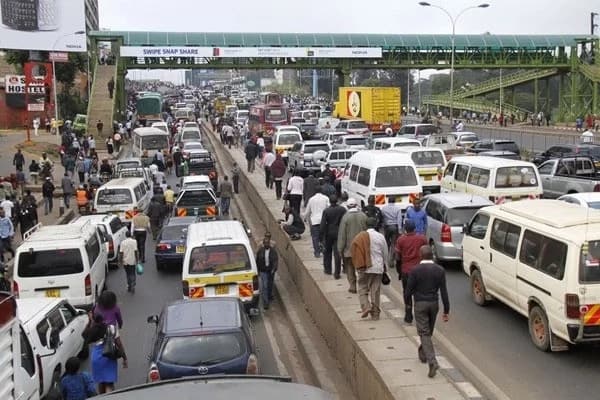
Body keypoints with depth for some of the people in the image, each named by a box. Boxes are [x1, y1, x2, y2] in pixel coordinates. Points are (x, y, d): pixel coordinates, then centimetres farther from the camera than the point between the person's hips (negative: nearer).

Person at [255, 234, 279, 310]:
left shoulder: (273, 250, -8)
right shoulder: (260, 251, -7)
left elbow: (276, 260, -10)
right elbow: (257, 261, 3)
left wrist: (274, 269, -23)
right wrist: (258, 271, 5)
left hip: (271, 270, 1)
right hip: (263, 271, -1)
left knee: (270, 285, 19)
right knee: (264, 286, -7)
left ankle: (269, 296, 46)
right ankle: (265, 302, -4)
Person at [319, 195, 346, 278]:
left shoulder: (326, 211, -11)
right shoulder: (342, 210, -7)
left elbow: (323, 224, -10)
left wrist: (321, 236, -3)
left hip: (329, 234, -1)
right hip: (339, 233, 1)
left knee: (327, 251, 19)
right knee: (337, 253, 2)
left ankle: (327, 269, 28)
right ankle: (337, 273, 1)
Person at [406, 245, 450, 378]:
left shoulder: (416, 270, -14)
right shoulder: (440, 270, -5)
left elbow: (408, 291, -10)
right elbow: (444, 292, -5)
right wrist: (446, 311, 1)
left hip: (420, 304, -4)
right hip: (434, 304, 4)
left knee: (424, 333, -2)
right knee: (428, 331, 22)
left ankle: (432, 362, -16)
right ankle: (423, 354, 42)